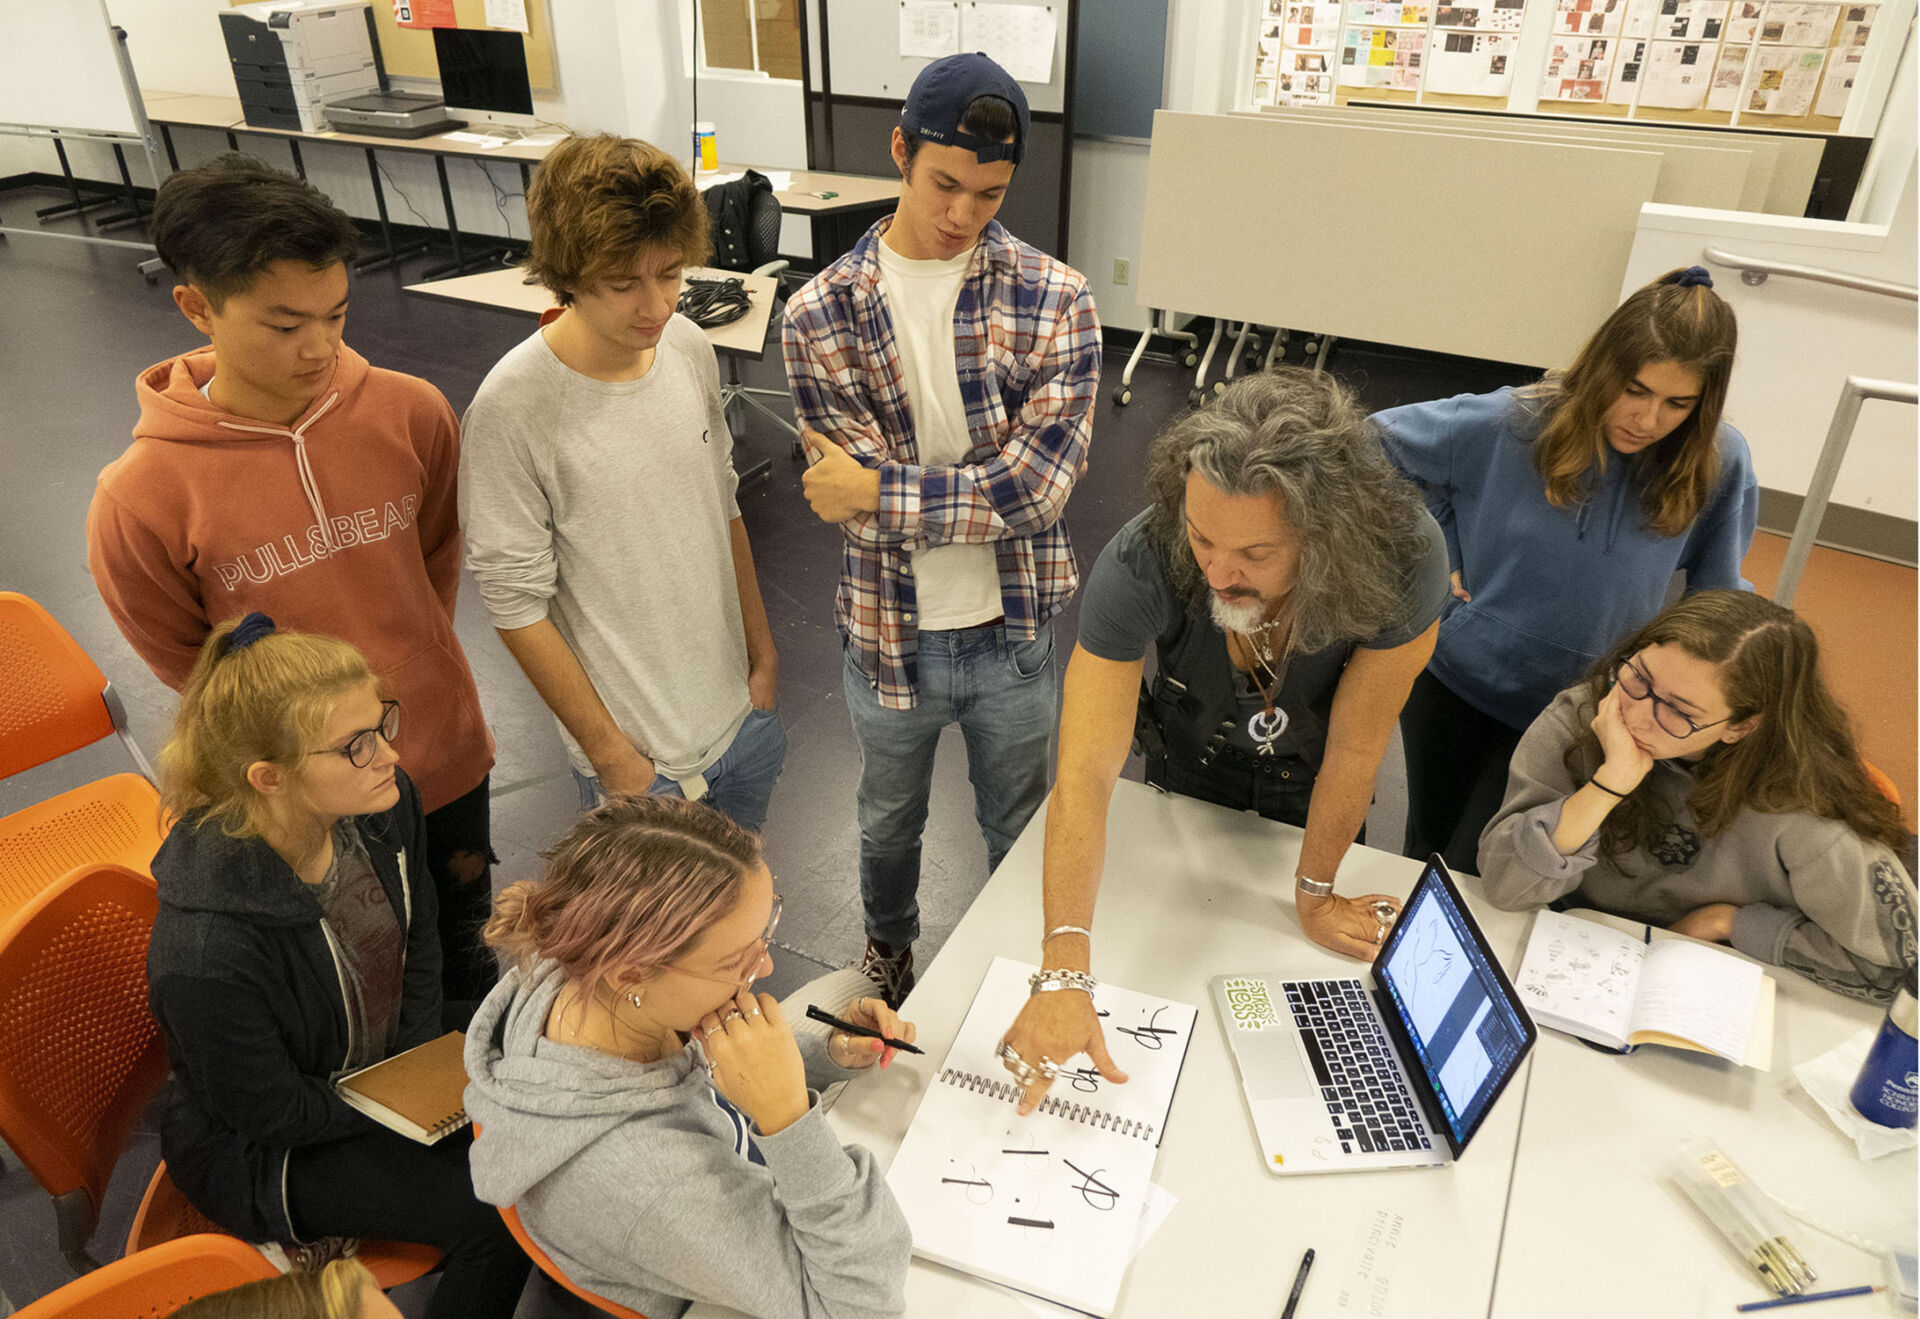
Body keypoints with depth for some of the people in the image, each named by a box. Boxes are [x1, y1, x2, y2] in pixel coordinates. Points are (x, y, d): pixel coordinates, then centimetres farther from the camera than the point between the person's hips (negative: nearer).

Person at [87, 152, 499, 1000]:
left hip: (447, 756, 3)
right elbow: (183, 662, -4)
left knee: (464, 946, 26)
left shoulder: (410, 413, -15)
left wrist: (410, 671, 5)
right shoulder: (141, 499, -21)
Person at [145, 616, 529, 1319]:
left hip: (393, 1071, 6)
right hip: (262, 1151, -6)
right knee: (498, 1215, -17)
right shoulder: (205, 951, -36)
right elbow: (271, 1110, -21)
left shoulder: (383, 808, -16)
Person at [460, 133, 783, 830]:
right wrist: (610, 754, -12)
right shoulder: (513, 408, -23)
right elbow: (517, 604, -17)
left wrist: (762, 650, 11)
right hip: (639, 754, -5)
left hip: (743, 715, 6)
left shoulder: (690, 347, -5)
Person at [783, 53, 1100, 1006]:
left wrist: (880, 489, -22)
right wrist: (986, 491, -22)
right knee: (890, 819, 26)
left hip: (1013, 634, 0)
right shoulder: (821, 315, -11)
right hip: (890, 635, 1)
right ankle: (888, 941, 56)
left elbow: (1041, 488, -22)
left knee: (1017, 828, 22)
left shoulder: (1055, 300, -12)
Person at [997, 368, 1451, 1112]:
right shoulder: (1139, 567, -42)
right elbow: (1083, 778, -44)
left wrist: (1314, 895, -13)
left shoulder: (1405, 560, -41)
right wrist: (1064, 974, -53)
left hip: (1311, 780, 0)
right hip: (1190, 762, 1)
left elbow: (1354, 751, -28)